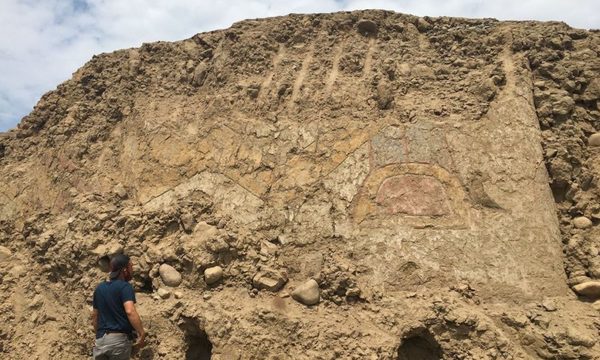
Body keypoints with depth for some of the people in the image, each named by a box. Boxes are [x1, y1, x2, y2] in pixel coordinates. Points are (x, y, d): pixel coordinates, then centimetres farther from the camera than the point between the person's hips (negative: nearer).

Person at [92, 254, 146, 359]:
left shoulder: (99, 288, 13)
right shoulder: (125, 286, -10)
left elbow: (94, 316, 19)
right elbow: (130, 311, -25)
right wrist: (142, 334, -22)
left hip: (100, 340, 6)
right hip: (119, 339, -6)